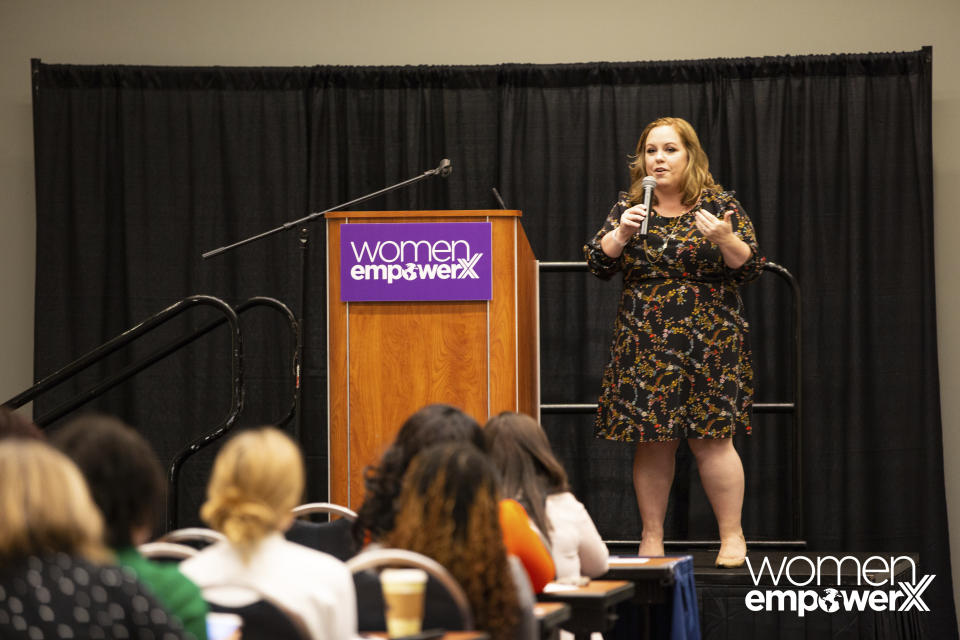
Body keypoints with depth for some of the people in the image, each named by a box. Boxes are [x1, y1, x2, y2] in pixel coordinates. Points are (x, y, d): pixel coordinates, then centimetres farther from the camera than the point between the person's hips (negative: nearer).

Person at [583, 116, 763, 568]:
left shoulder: (719, 205, 2)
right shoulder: (628, 207, 11)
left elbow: (749, 267, -2)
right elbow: (598, 264, 6)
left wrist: (726, 239, -21)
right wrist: (621, 233, -11)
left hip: (707, 344, -3)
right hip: (643, 347, 3)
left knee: (710, 439, -5)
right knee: (651, 442, 3)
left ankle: (732, 536, 4)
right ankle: (652, 538, 11)